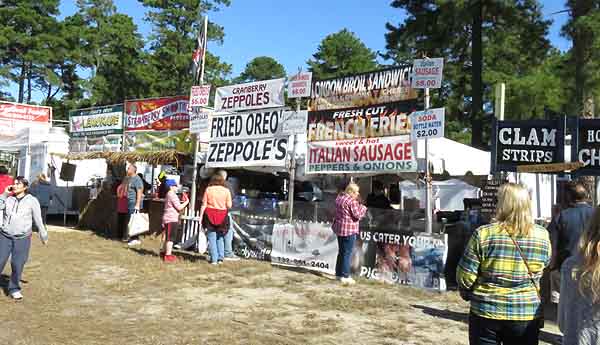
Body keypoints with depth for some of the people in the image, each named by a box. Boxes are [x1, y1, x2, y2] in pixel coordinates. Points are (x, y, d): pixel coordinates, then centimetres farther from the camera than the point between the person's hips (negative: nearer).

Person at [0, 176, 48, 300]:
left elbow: (38, 219, 3)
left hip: (22, 238, -2)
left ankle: (14, 289, 18)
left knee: (17, 265, 0)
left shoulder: (32, 201, -2)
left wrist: (43, 235, 8)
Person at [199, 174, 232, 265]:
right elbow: (229, 206, -2)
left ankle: (214, 259, 2)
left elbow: (204, 205, -3)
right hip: (222, 217, 1)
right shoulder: (226, 190, 0)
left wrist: (201, 216, 1)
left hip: (210, 216, -1)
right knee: (220, 238, 14)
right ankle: (220, 258, 10)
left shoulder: (208, 189, 0)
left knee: (211, 238, 4)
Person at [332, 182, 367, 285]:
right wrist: (363, 207, 0)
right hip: (349, 230, -9)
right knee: (347, 253, -2)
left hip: (339, 228, 9)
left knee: (341, 252, 17)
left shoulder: (339, 198, 10)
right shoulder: (352, 201, -17)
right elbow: (358, 215, -16)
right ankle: (345, 276, 2)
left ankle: (338, 274, 25)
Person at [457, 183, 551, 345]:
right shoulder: (542, 236, -5)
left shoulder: (483, 234, -15)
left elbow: (465, 277, -11)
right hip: (527, 315, 2)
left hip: (487, 313, -2)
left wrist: (469, 294, 9)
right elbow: (545, 270, 9)